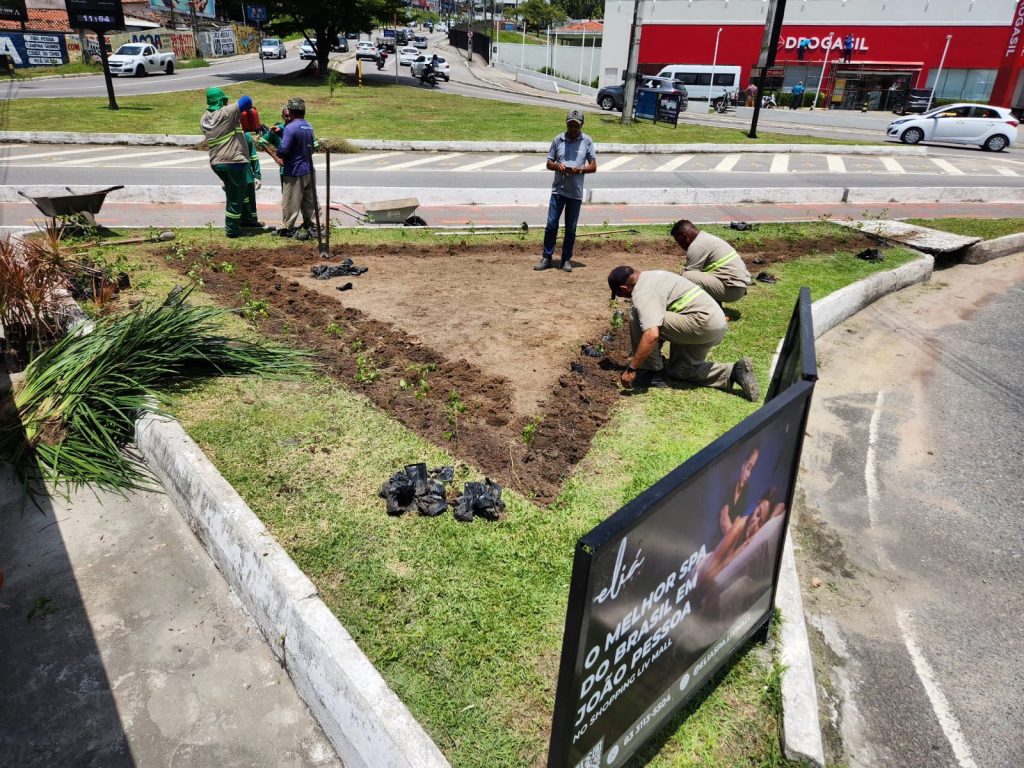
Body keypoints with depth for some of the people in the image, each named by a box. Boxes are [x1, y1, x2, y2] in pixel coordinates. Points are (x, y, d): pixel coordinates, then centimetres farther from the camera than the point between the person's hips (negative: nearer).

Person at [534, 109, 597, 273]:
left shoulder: (587, 141, 0)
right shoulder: (558, 139, 2)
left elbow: (593, 166, 1)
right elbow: (549, 163, 7)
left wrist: (579, 169, -17)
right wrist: (557, 166, -15)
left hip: (576, 193, 0)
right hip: (558, 190, 0)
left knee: (571, 228, 7)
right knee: (551, 225, 0)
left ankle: (566, 259, 18)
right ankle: (546, 257, 11)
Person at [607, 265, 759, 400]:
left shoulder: (642, 292, -15)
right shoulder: (650, 275, 17)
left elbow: (652, 335, -30)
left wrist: (631, 369, -23)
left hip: (704, 324, -11)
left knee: (637, 316, -14)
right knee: (679, 370, 21)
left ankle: (650, 371, -3)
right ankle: (734, 372, 11)